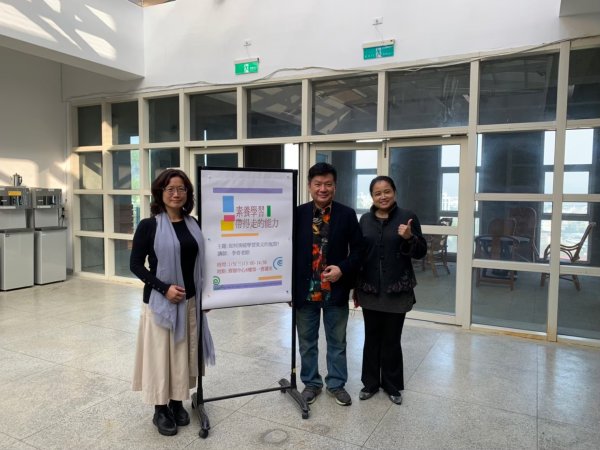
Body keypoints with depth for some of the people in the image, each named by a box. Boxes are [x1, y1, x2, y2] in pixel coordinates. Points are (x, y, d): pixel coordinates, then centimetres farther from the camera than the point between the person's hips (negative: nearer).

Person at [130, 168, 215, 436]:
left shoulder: (193, 225, 5)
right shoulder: (149, 226, -9)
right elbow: (135, 264, -9)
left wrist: (202, 293, 8)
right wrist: (164, 287, -18)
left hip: (189, 300, 5)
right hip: (159, 300, -4)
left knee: (183, 353, 13)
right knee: (160, 354, 5)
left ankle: (177, 404, 31)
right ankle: (161, 411, 23)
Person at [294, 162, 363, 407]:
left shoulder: (347, 215, -2)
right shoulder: (298, 214, -3)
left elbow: (358, 249, 1)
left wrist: (343, 268, -17)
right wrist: (290, 287, -2)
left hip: (336, 290, 0)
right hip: (305, 290, 0)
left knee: (337, 341, 15)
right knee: (307, 342, 15)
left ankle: (337, 383, 34)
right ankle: (311, 382, 34)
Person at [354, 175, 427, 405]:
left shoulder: (407, 217, -4)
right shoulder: (365, 220, 4)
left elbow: (421, 252, -3)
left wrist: (409, 238, -23)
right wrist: (355, 286, 9)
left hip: (397, 290, -2)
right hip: (370, 290, 2)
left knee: (392, 339, 9)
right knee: (372, 338, 12)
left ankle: (392, 385, 26)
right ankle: (370, 382, 28)